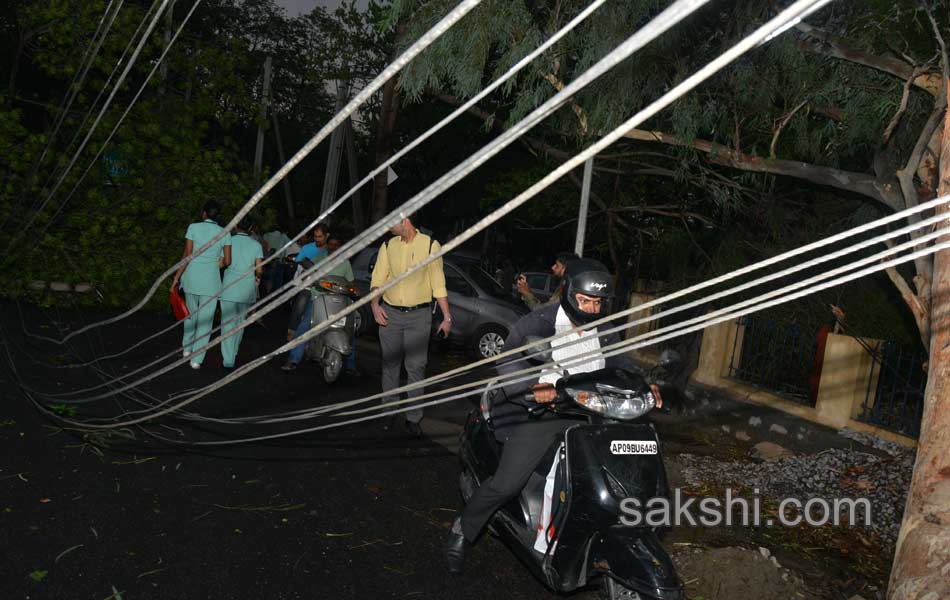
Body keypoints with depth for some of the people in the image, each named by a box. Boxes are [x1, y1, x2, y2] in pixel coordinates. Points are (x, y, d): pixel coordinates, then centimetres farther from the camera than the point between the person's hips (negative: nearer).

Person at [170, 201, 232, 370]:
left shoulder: (193, 227, -3)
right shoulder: (224, 233, 0)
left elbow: (187, 256, -6)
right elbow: (227, 261, 0)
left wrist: (176, 277, 0)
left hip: (191, 277, 1)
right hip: (211, 280, -1)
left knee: (191, 313, 24)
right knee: (205, 319, 5)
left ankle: (186, 348, 31)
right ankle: (196, 359, 3)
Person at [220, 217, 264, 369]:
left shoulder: (228, 241, -1)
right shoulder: (256, 245, 3)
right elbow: (259, 269, 0)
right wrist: (258, 278, 21)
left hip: (229, 286, -2)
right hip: (247, 288, 2)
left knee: (228, 322, -2)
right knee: (240, 320, 19)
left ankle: (229, 359, -9)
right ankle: (234, 350, 33)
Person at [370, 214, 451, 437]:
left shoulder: (430, 245, -2)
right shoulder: (388, 246, 7)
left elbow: (438, 284, -1)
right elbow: (378, 278, 8)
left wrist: (447, 317, -4)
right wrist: (374, 305, -10)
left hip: (419, 315, -3)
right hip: (390, 314, 3)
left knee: (416, 367, -2)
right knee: (390, 365, 10)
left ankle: (413, 418, 7)